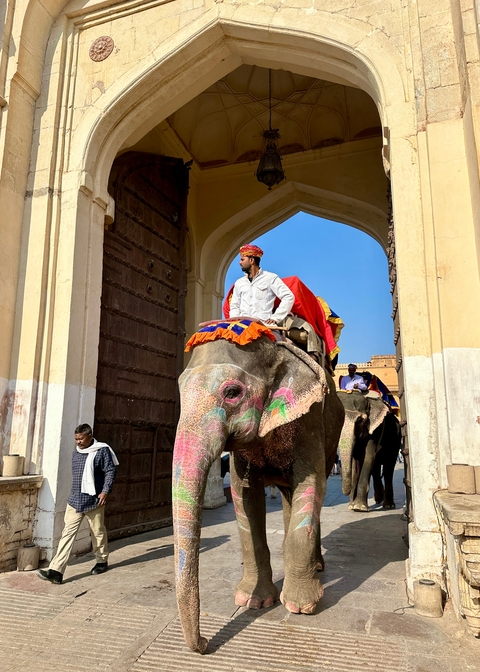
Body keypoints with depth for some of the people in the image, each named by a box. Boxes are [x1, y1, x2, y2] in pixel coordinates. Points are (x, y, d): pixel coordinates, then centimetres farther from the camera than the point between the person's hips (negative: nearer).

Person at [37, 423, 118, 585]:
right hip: (75, 501, 5)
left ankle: (102, 561, 31)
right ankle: (56, 571, -4)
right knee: (67, 533, -2)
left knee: (98, 532, 10)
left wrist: (105, 491, -19)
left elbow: (110, 471, -10)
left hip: (93, 501, -5)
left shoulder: (102, 450, -9)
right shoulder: (76, 453, 11)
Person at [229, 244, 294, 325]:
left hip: (264, 324, -4)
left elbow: (288, 297, -2)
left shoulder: (270, 278, 6)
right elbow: (234, 306, 24)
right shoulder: (239, 283, 22)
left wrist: (275, 318, -10)